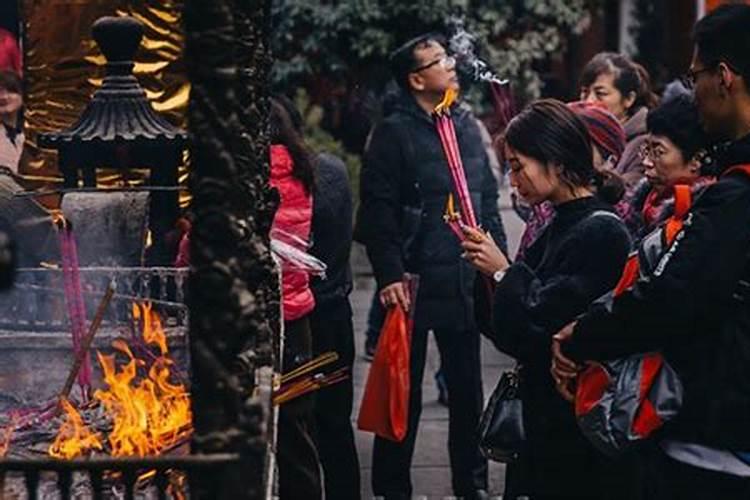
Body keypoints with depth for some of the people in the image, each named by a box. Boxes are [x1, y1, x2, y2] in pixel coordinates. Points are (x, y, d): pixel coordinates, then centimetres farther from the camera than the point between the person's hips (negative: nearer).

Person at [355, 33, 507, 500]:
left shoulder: (467, 125, 12)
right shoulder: (394, 132, -7)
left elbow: (489, 198, 17)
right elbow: (377, 210, -12)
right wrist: (389, 275, -18)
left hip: (466, 281, 6)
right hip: (415, 284, -6)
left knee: (468, 388, 13)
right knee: (405, 391, 3)